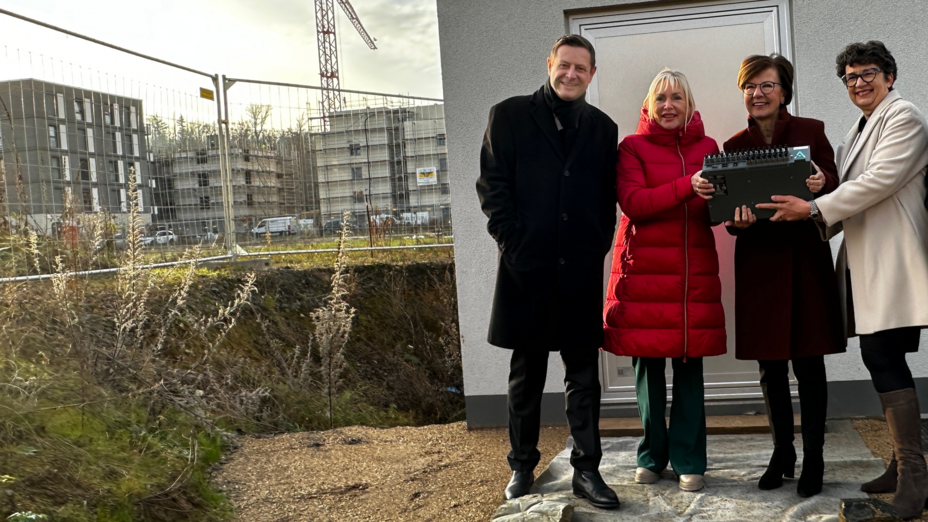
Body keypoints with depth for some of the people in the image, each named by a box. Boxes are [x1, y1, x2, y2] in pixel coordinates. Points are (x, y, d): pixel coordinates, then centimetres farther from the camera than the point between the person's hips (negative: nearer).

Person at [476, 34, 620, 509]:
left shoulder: (602, 127, 12)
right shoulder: (509, 116, 4)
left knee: (584, 373, 6)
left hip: (581, 269, 2)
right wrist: (513, 241, -8)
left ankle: (586, 470, 15)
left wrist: (598, 247, -1)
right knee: (525, 373, 9)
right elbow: (491, 184, -1)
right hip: (527, 267, -2)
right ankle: (522, 466, 23)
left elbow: (608, 197, 12)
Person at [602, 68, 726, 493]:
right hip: (644, 268, -2)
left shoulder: (707, 147, 13)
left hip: (694, 270, 2)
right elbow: (632, 202, -11)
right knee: (647, 367, 4)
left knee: (690, 368, 3)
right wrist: (688, 187, -22)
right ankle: (652, 457, 20)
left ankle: (689, 462, 14)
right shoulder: (632, 147, 3)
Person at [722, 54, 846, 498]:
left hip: (805, 258, -2)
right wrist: (737, 220, -17)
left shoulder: (811, 131, 2)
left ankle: (813, 458, 11)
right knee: (770, 364, 8)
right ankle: (782, 452, 22)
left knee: (808, 361, 0)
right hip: (758, 261, 2)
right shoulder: (734, 146, 7)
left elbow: (835, 187, 0)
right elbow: (730, 211, 5)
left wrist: (821, 183, -22)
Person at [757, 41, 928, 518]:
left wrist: (815, 208, -19)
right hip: (862, 260, 9)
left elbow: (879, 180, -16)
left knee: (882, 358, -14)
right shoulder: (859, 129, 23)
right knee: (883, 359, 9)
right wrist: (822, 226, 8)